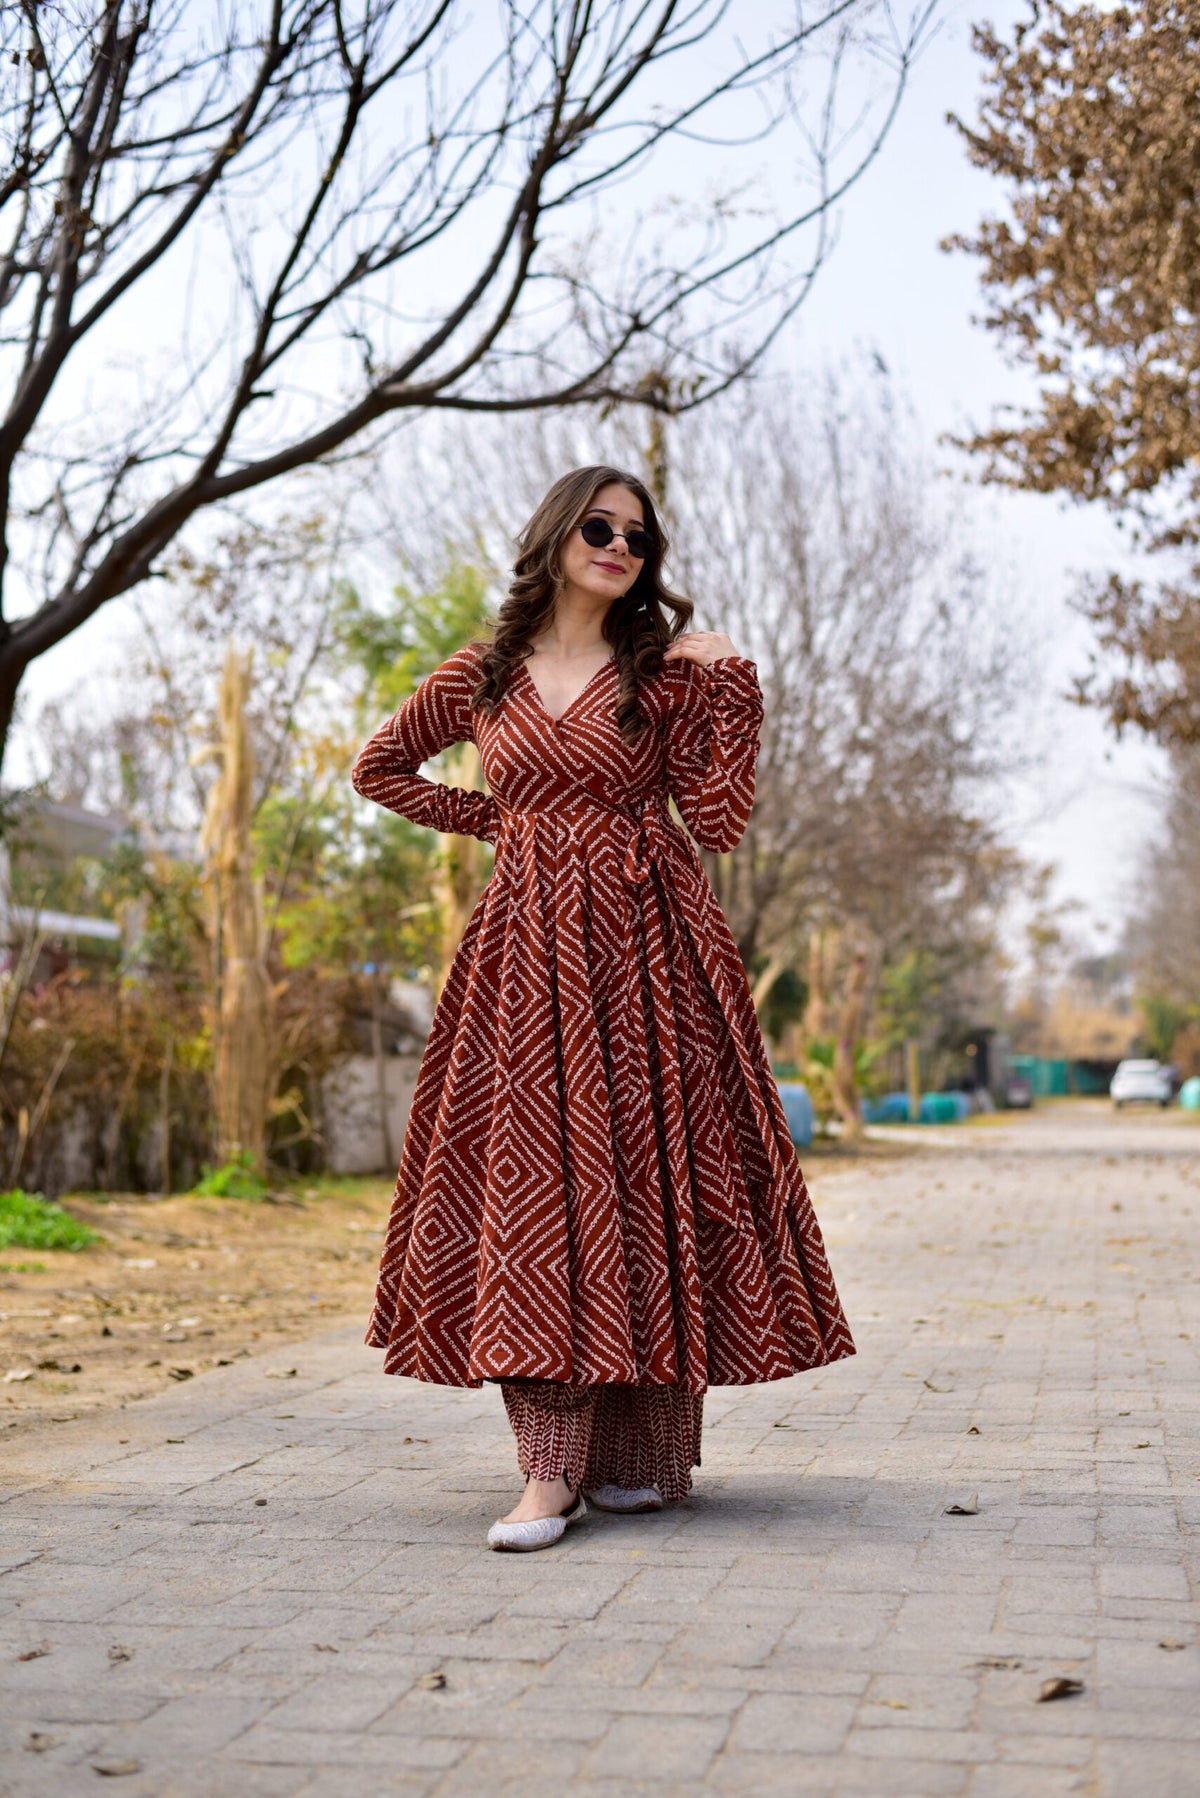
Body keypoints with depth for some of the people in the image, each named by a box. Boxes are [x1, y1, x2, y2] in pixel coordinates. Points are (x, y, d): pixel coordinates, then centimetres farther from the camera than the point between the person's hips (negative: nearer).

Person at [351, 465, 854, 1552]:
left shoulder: (667, 672, 6)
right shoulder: (478, 677, 10)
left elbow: (718, 822, -2)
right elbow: (379, 769, 23)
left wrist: (731, 686, -4)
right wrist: (490, 818, 12)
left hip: (647, 948, -1)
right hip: (526, 954, 1)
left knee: (644, 1171, -2)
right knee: (528, 1176, -7)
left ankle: (644, 1450, 8)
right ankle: (550, 1469, -6)